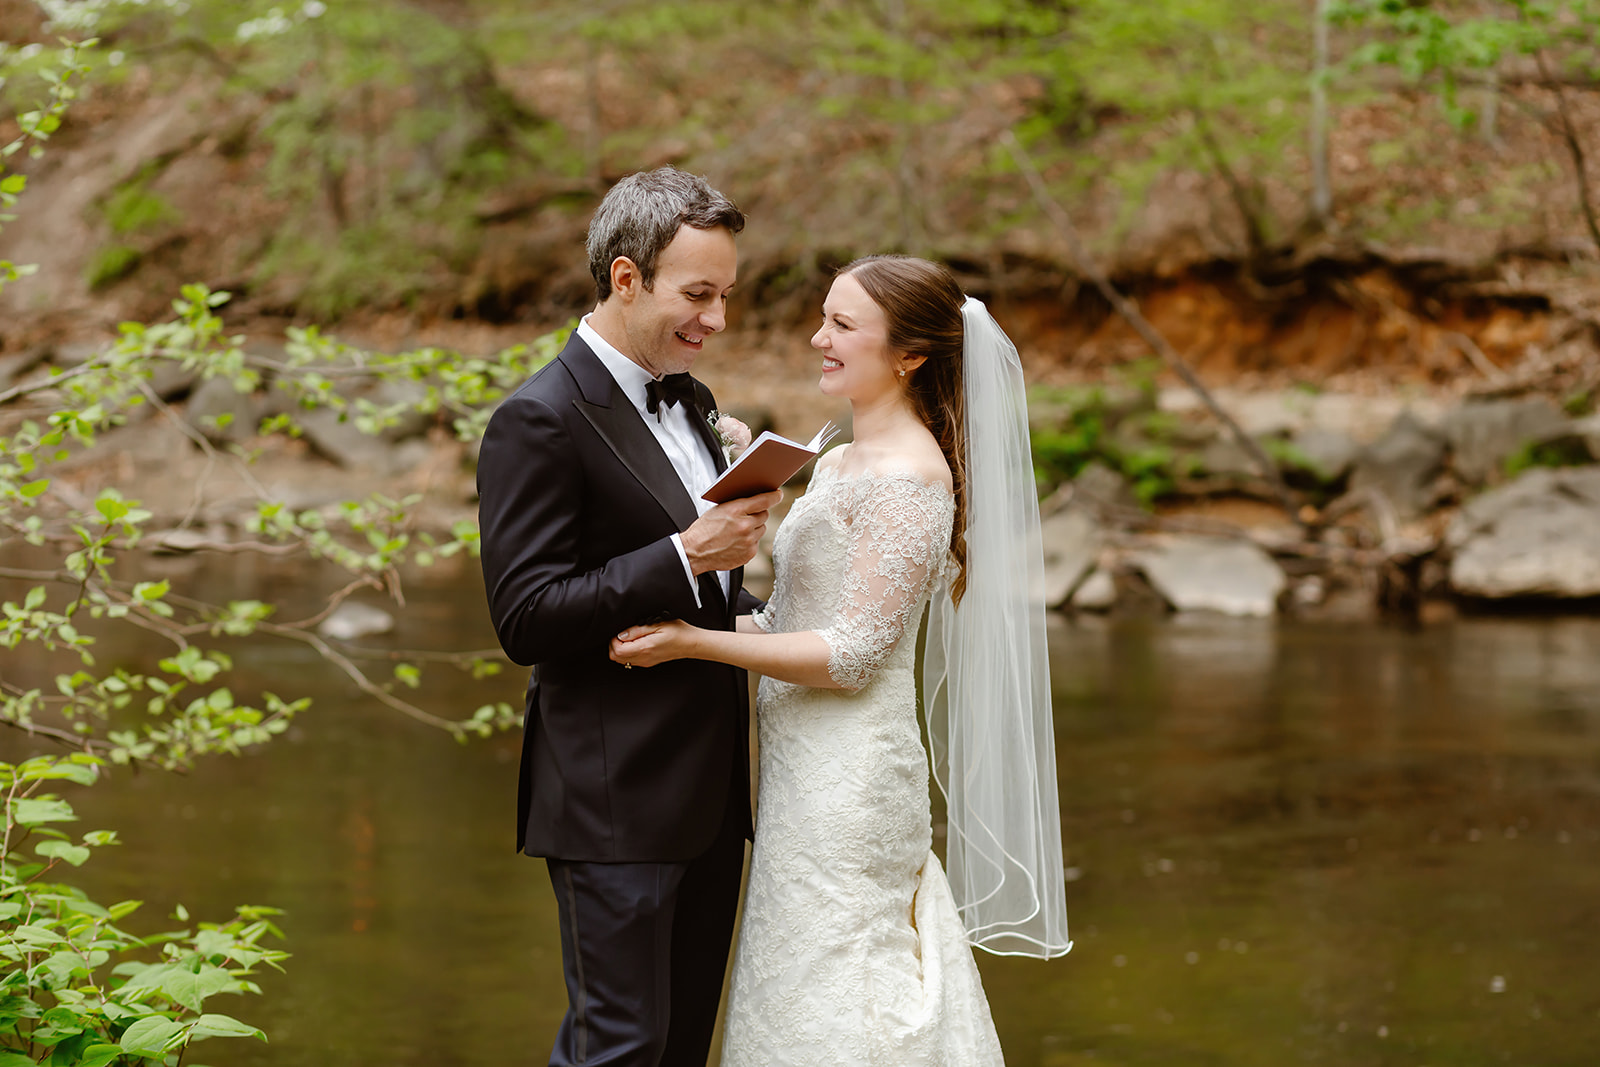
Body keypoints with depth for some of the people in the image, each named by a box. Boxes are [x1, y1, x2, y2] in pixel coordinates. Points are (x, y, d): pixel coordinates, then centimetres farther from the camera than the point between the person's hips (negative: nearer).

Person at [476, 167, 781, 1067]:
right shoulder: (541, 421, -14)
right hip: (616, 800, -9)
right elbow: (526, 620, -19)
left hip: (709, 789, 9)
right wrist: (687, 557, -24)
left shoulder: (687, 400, 14)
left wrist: (749, 615, 3)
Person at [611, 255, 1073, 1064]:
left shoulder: (909, 478, -17)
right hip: (807, 775, 9)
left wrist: (693, 642, -21)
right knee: (798, 1000, 14)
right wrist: (675, 624, 9)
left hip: (848, 781, -9)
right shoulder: (840, 463, 12)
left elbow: (852, 654, -20)